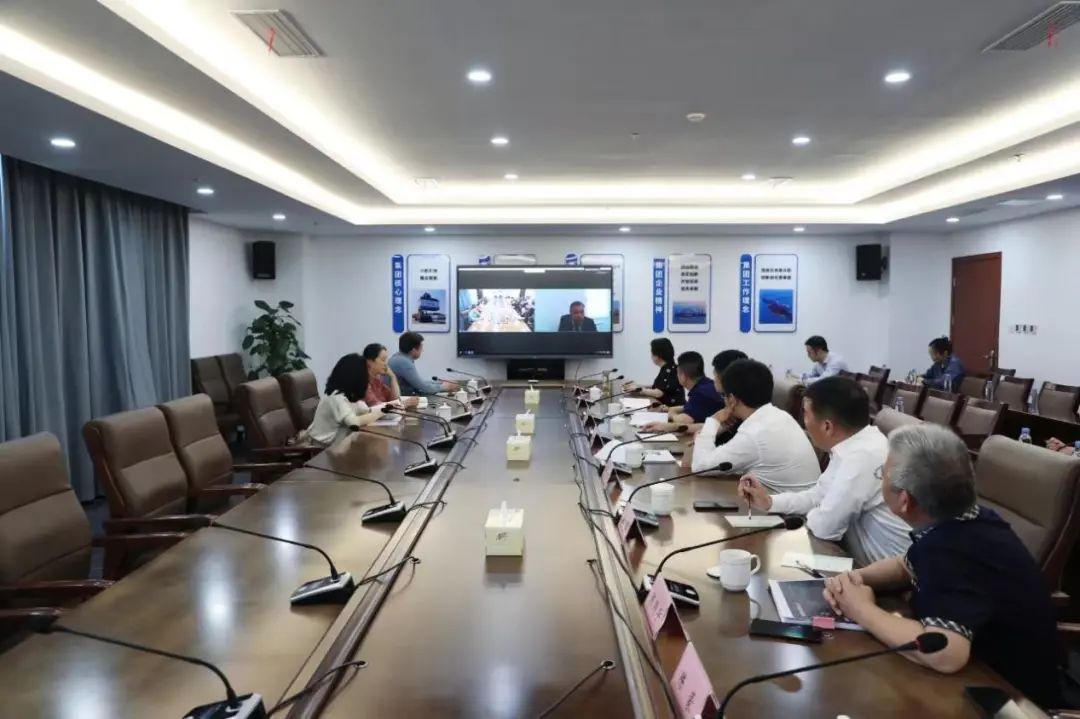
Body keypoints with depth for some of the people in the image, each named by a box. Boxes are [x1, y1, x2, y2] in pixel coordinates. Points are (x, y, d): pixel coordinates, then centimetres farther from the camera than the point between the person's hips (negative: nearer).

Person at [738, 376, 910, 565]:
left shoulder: (863, 456, -29)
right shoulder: (853, 445, 0)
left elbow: (825, 527, -23)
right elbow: (821, 495, 15)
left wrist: (811, 516, -1)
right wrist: (770, 502, 4)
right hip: (866, 561, 8)